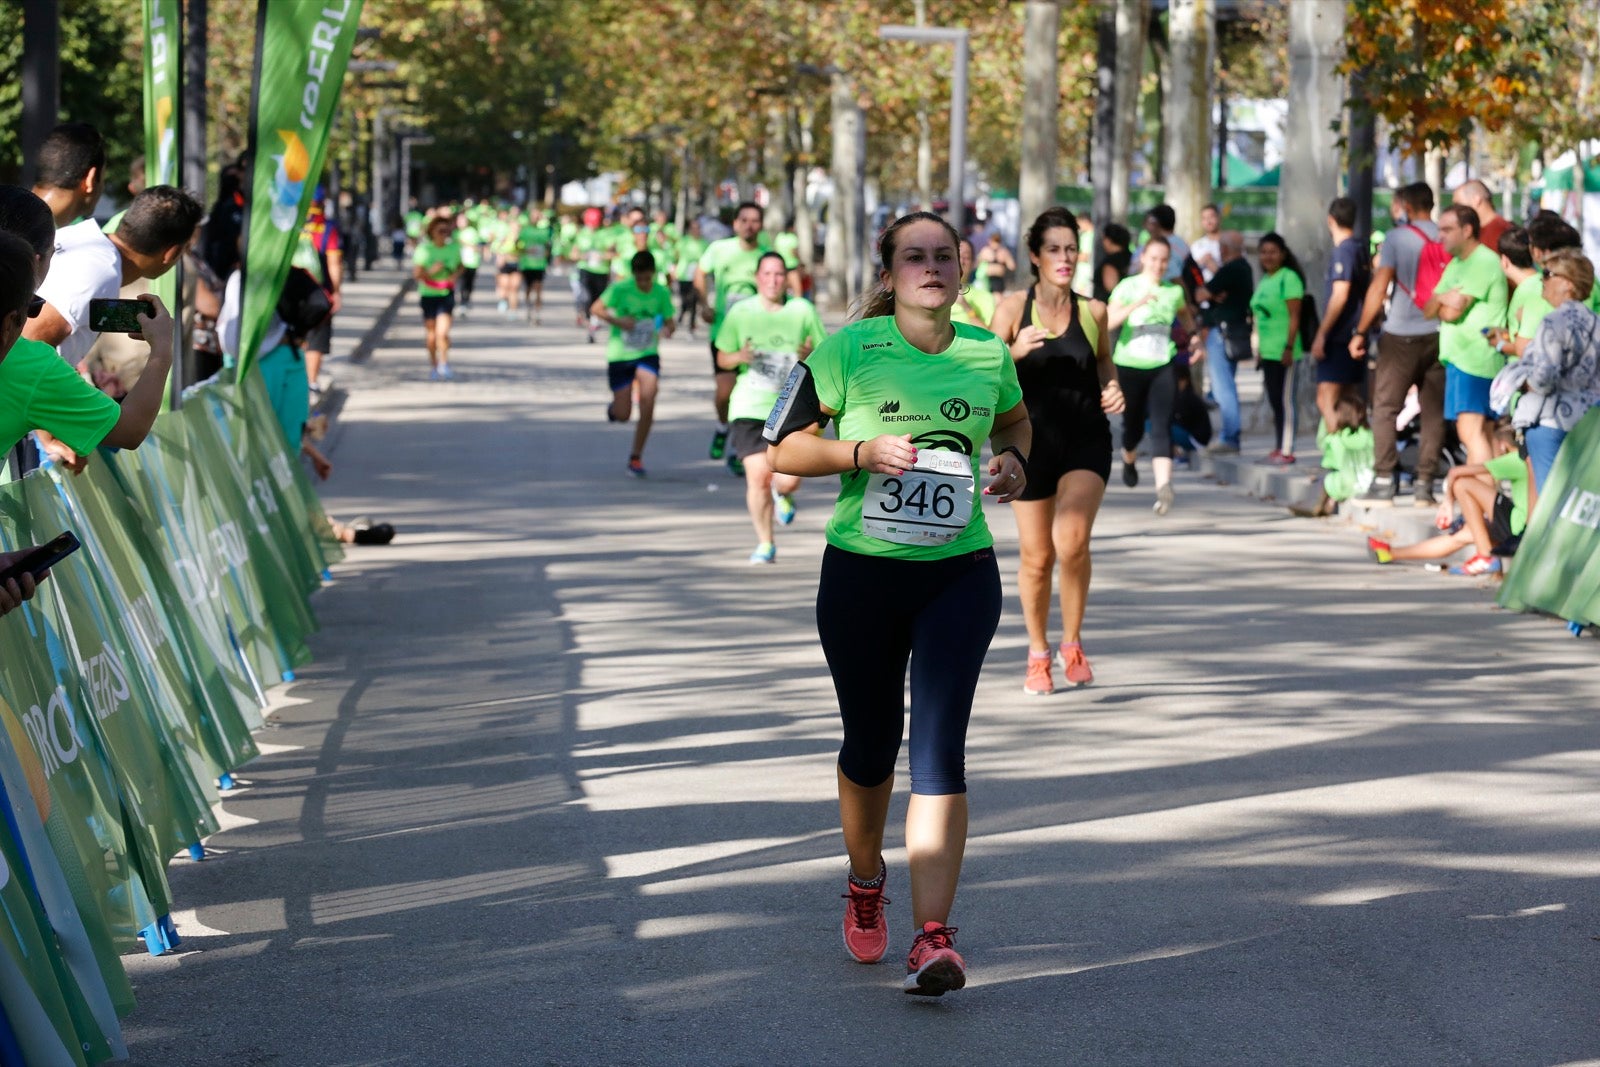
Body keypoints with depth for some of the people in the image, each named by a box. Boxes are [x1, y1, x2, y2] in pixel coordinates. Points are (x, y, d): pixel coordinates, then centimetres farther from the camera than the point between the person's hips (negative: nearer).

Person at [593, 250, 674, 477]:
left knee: (647, 402, -18)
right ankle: (614, 406, 41)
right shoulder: (620, 289, -11)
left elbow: (669, 322, 5)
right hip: (620, 354, -1)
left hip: (648, 354, 1)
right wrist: (618, 321, -21)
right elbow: (596, 309, -6)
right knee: (622, 415, 0)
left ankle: (636, 457, -2)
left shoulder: (662, 293, -4)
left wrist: (667, 329, -19)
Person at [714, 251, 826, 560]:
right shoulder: (740, 312, 4)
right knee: (757, 476, -8)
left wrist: (810, 355, -14)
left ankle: (781, 494, 30)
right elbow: (723, 358, 11)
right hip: (750, 407, 0)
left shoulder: (803, 310, 3)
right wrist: (740, 357, -11)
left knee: (789, 479, -11)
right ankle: (765, 543, 12)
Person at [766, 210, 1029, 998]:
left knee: (939, 748, -13)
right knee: (870, 747, 13)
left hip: (959, 575, 0)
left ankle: (933, 937, -16)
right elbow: (782, 448, -2)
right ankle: (865, 883, 42)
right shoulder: (850, 349, -5)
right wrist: (861, 452, -18)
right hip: (861, 572, 0)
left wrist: (1014, 461, 4)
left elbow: (1014, 420, 26)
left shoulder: (987, 355, 4)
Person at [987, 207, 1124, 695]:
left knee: (1072, 540, -20)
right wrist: (1016, 351, -24)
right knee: (1037, 556, 5)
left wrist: (1112, 388, 1)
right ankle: (1038, 655, 26)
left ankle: (1072, 643, 1)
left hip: (1087, 439, 0)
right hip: (1031, 440, 0)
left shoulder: (1093, 312, 3)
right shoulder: (1013, 308, -2)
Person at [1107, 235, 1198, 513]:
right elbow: (1108, 321, -22)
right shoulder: (1128, 287, -7)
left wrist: (1194, 335, 13)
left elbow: (1185, 315, 29)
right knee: (1133, 425, 13)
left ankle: (1164, 486, -27)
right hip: (1130, 366, -1)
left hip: (1162, 368, 1)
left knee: (1162, 426, -15)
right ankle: (1129, 459, 48)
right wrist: (1137, 304, -33)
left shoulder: (1174, 291, 6)